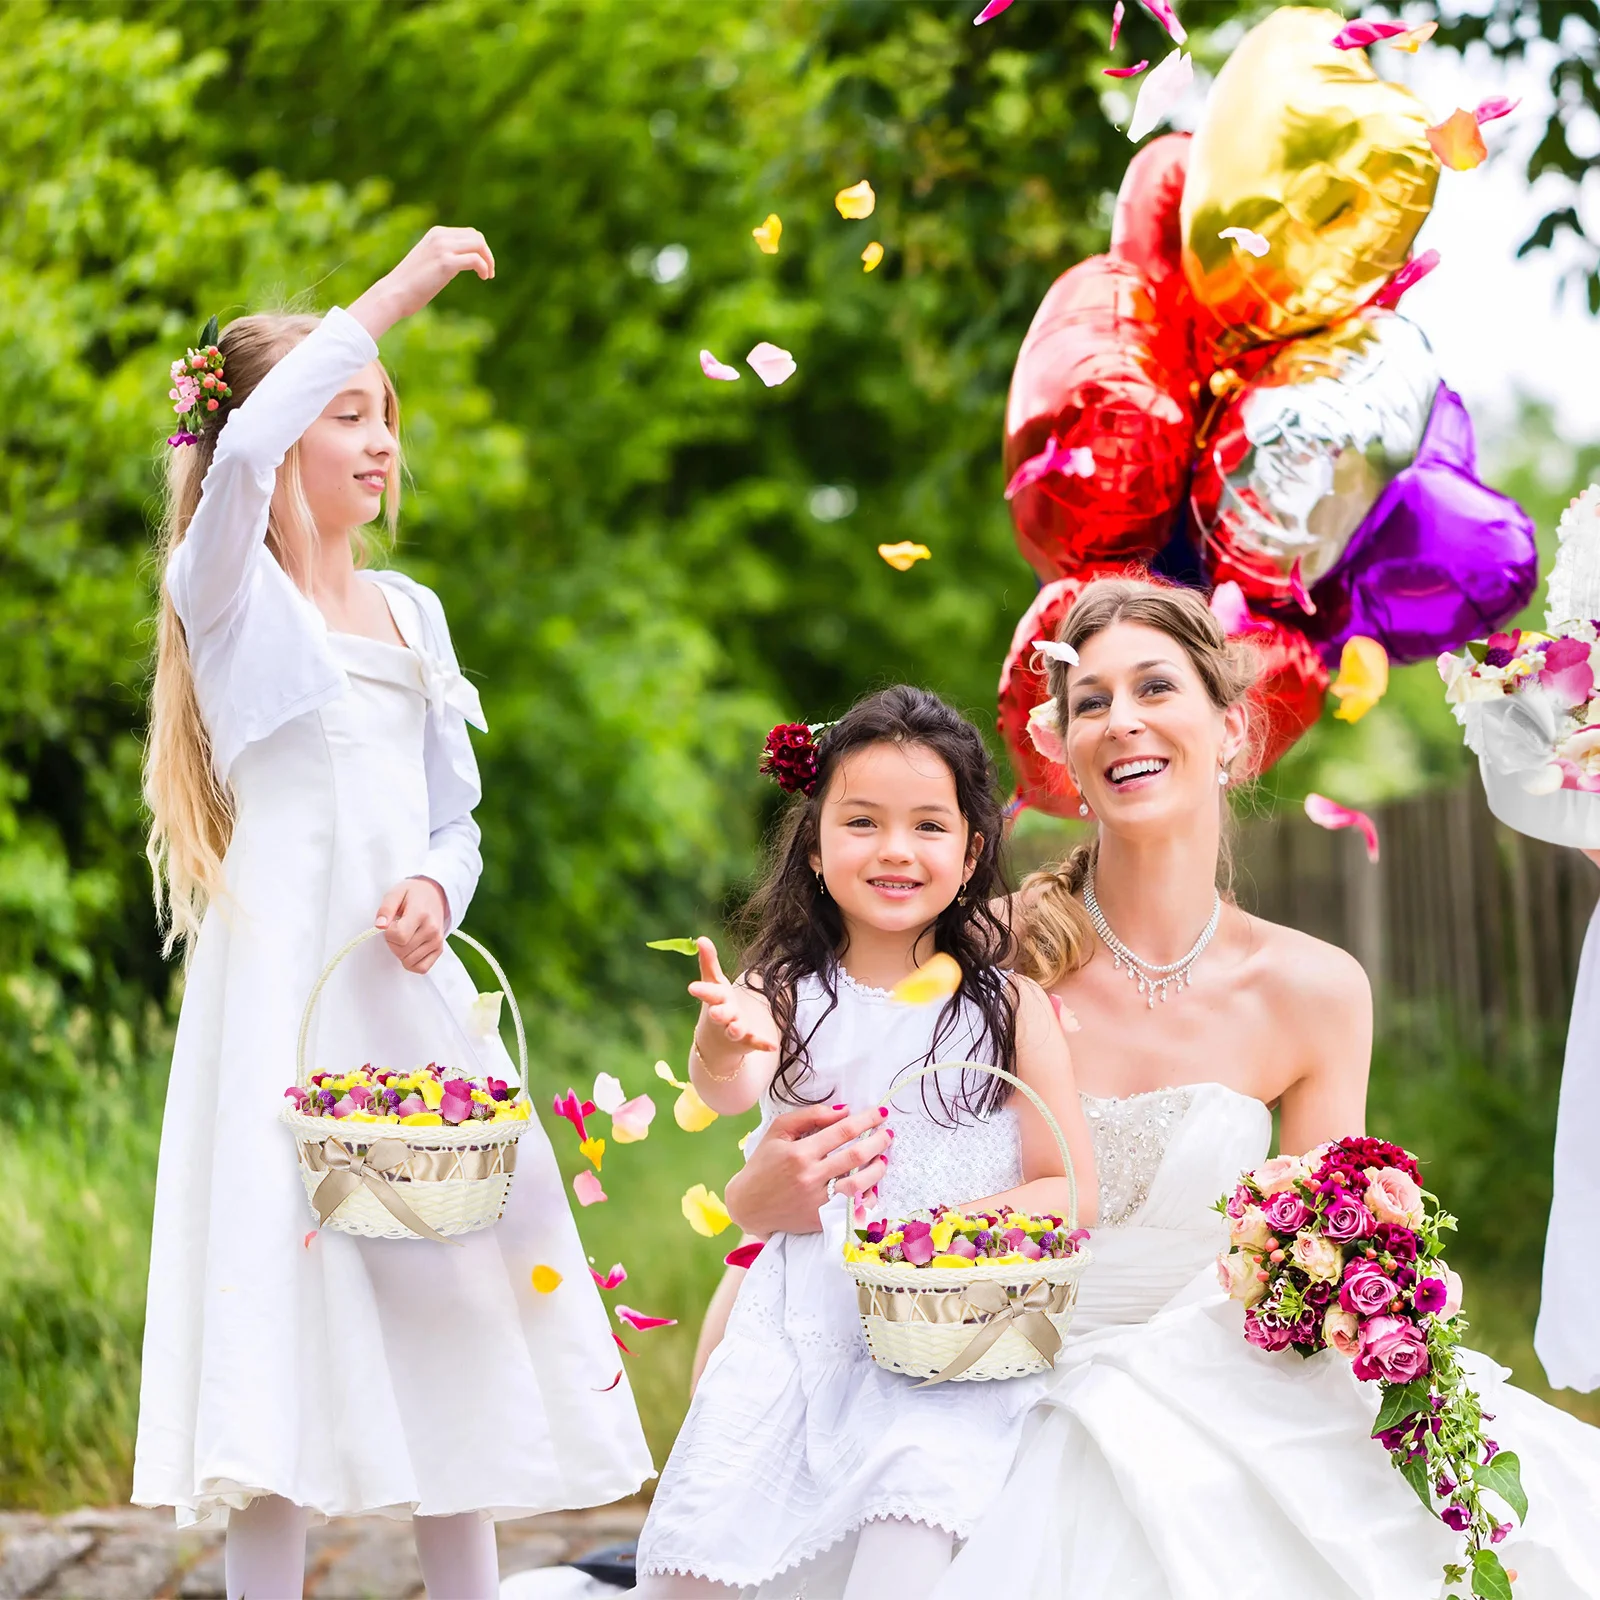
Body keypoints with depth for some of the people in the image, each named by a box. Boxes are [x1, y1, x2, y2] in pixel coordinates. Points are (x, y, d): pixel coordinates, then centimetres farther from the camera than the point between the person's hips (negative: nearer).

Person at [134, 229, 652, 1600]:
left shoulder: (410, 612, 16)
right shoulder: (228, 592, -3)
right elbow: (241, 453, -25)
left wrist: (437, 892, -5)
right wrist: (397, 291, -20)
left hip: (413, 991, 6)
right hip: (282, 988, -6)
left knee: (453, 1313, 6)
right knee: (290, 1297, -7)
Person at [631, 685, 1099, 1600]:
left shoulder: (1009, 1009, 1)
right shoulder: (789, 995, 4)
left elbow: (1070, 1186, 2)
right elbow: (728, 1089, -18)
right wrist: (724, 1049, -42)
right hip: (801, 1324, 2)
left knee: (916, 1507, -27)